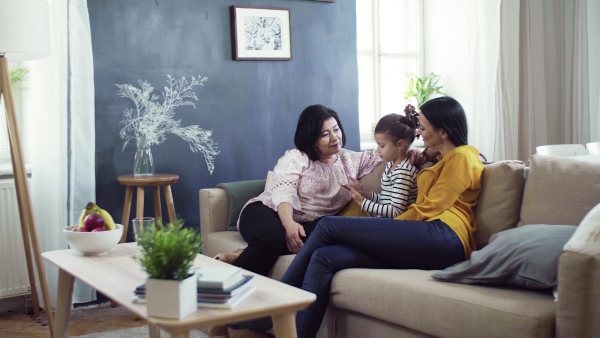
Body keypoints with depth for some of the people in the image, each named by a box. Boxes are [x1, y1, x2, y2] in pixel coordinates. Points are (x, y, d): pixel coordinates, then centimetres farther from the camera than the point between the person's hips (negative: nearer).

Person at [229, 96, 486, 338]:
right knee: (324, 258, -11)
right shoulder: (442, 160, 33)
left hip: (442, 236, -9)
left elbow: (428, 209, -3)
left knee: (329, 225, -12)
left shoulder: (461, 156, 4)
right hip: (425, 246, 9)